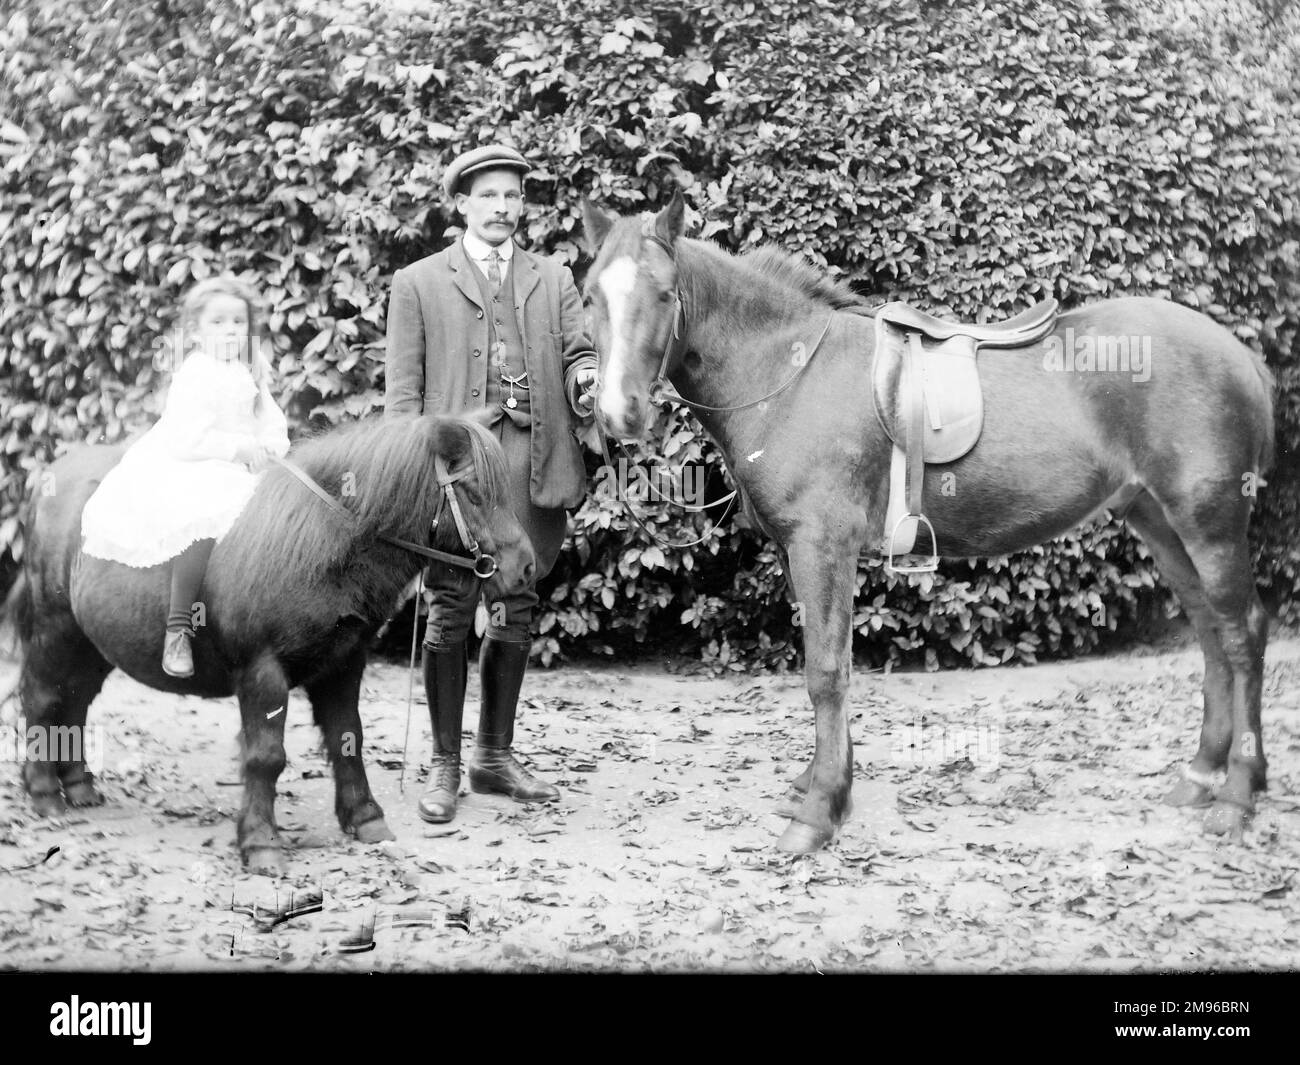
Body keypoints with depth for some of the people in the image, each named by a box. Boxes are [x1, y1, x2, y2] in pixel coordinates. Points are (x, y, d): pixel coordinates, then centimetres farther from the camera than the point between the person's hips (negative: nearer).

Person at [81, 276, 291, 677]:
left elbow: (273, 425, 16)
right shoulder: (193, 377, -10)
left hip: (238, 470, 8)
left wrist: (269, 446, -6)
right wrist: (238, 448, -21)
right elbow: (185, 440, -19)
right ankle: (177, 630, -28)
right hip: (183, 470, -8)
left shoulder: (250, 375, 14)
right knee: (203, 519, -35)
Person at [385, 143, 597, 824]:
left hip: (534, 460, 3)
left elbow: (577, 352, 9)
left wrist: (588, 384, -15)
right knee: (451, 610, -4)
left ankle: (495, 755, 18)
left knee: (516, 610, 7)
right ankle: (445, 764, 6)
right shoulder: (418, 283, 10)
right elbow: (402, 388, 5)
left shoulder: (553, 280, 18)